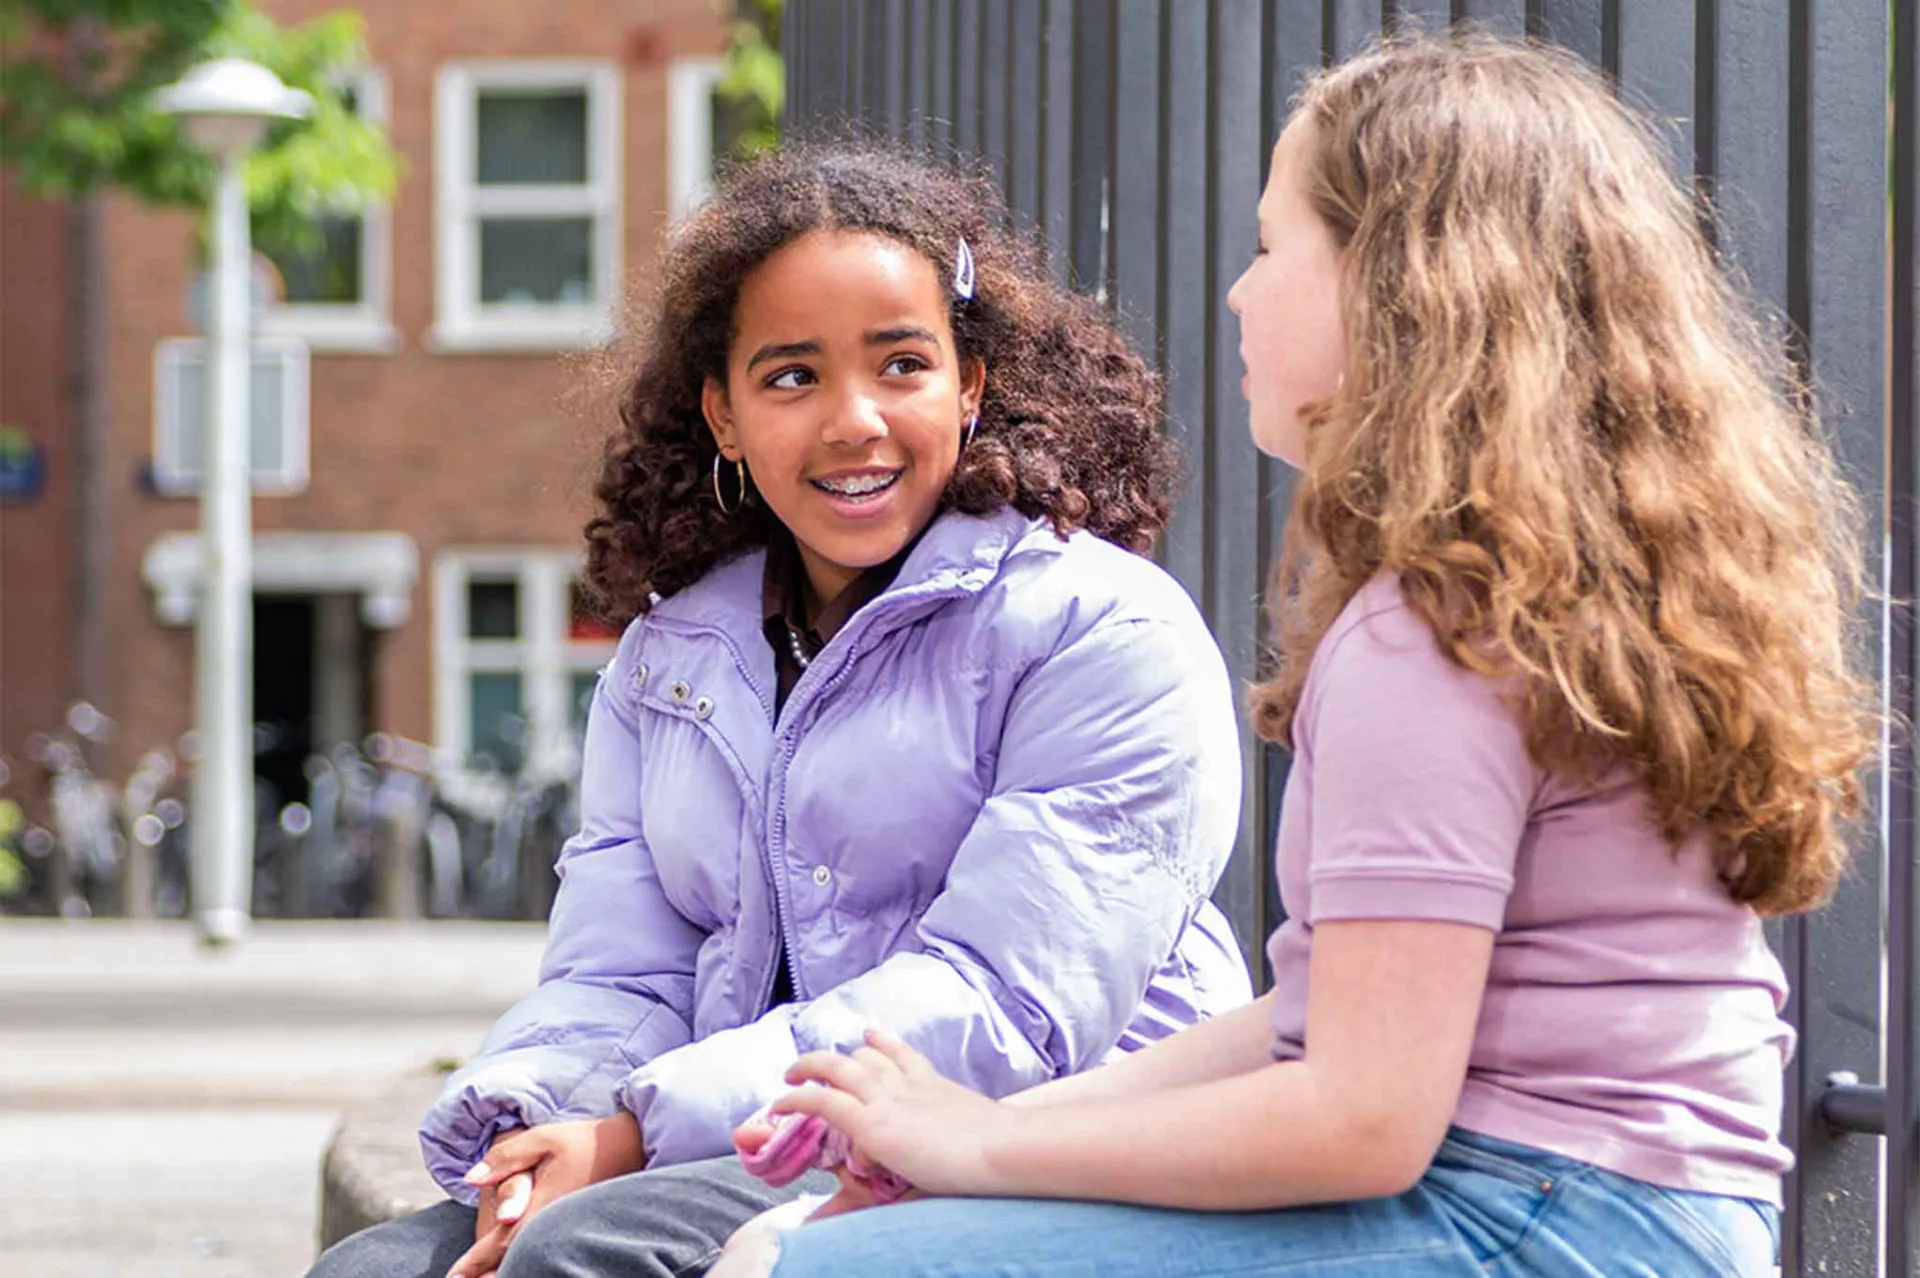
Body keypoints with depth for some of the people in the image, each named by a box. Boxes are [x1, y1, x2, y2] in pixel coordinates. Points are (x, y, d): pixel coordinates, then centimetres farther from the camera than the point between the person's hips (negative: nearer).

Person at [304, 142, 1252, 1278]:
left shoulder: (1102, 627, -4)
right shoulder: (671, 655, 18)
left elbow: (1008, 1008, -15)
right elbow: (615, 977, 11)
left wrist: (639, 1133, -20)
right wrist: (536, 1128, -15)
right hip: (761, 1164, 6)